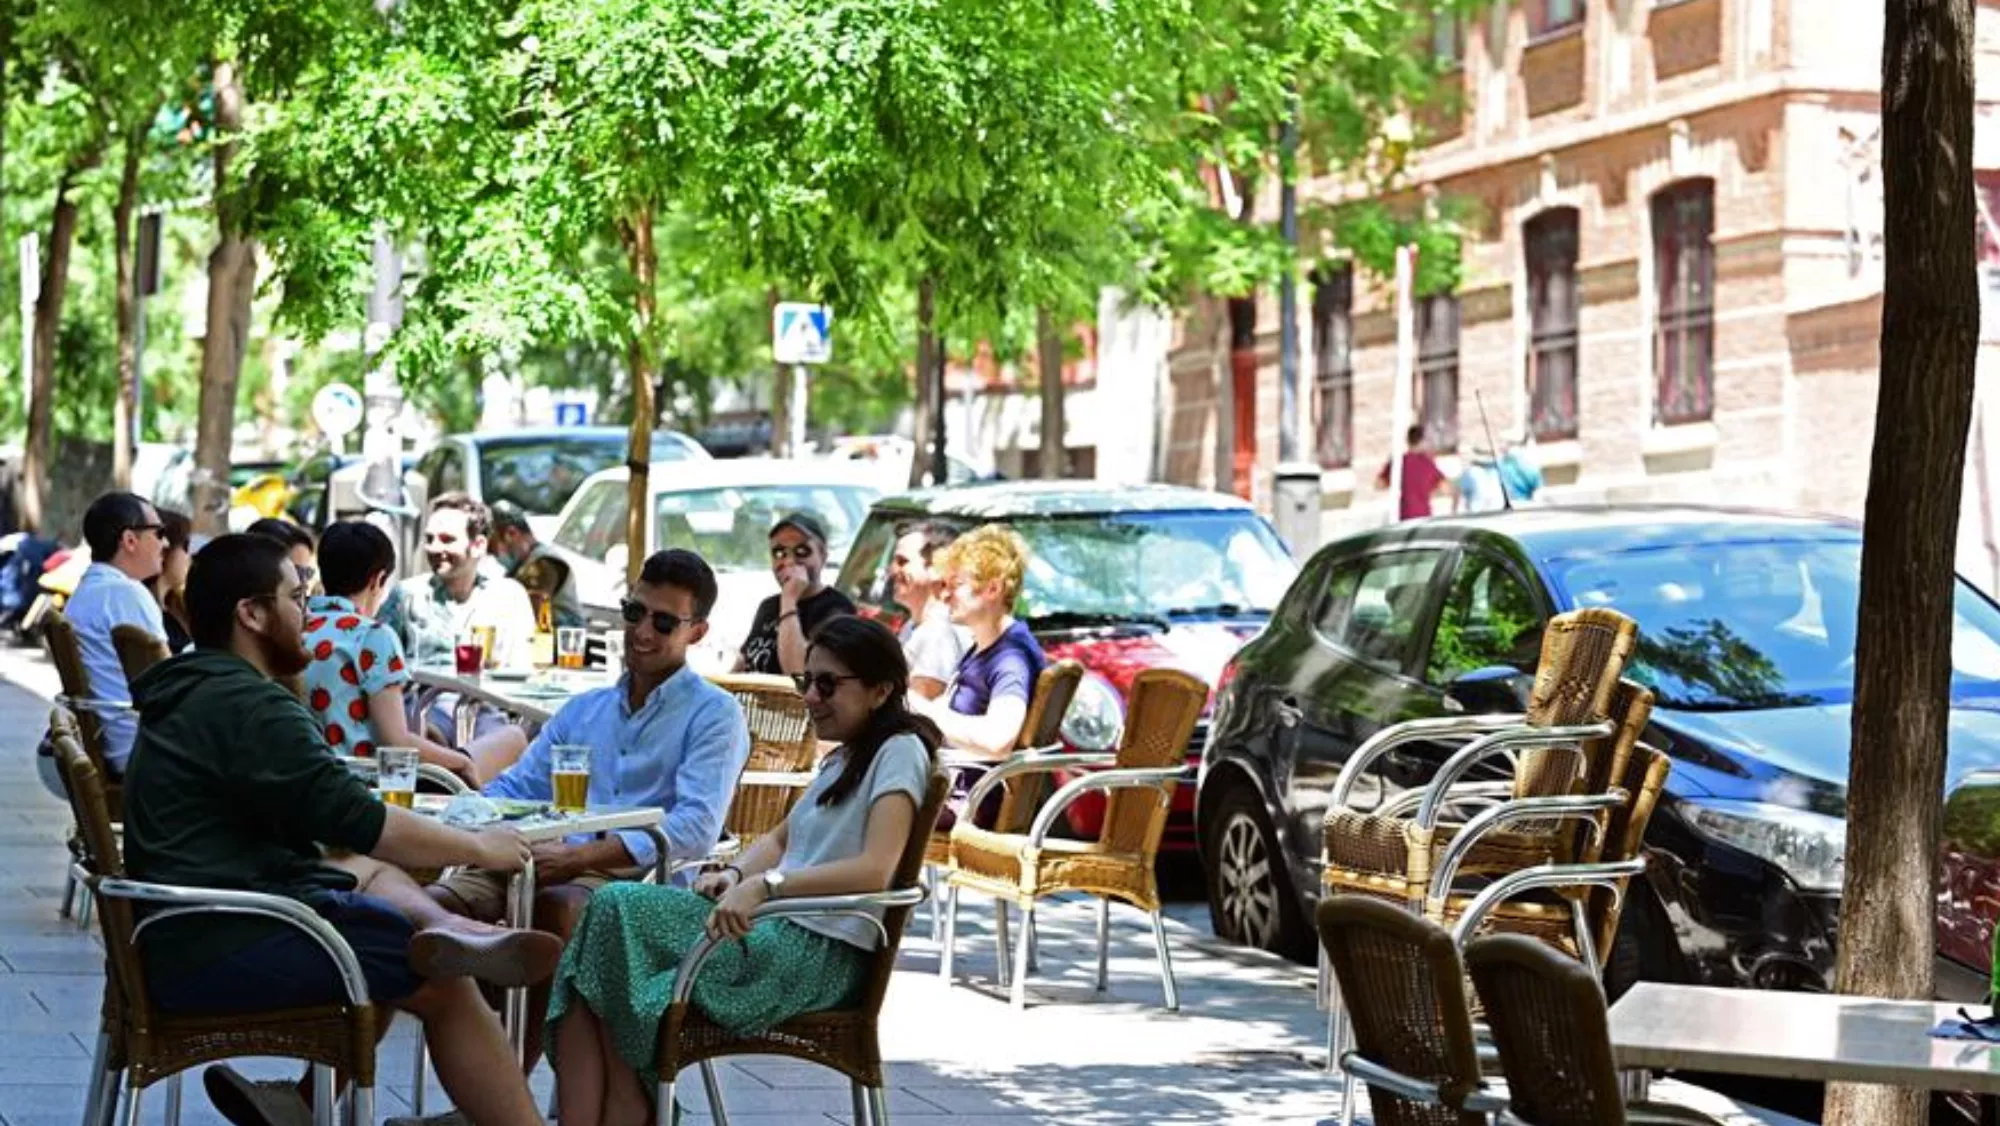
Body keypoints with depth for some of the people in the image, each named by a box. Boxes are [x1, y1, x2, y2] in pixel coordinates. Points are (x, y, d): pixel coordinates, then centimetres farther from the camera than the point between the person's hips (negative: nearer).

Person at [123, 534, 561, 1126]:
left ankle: (445, 930, -18)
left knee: (372, 871, 12)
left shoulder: (188, 693, 18)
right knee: (446, 986, -8)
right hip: (219, 951, -10)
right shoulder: (250, 705, -15)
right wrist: (479, 847, -3)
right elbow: (360, 822, -17)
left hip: (178, 938, 10)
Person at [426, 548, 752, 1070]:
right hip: (552, 861, 6)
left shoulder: (714, 715, 6)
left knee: (556, 906, -38)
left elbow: (696, 828, -9)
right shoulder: (583, 710, 28)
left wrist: (580, 857, -22)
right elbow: (515, 788, 24)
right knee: (435, 900, -23)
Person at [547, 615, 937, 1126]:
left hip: (822, 953, -9)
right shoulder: (841, 758, 23)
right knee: (616, 905, -13)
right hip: (776, 930, 9)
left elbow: (875, 870, -21)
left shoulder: (899, 752, -7)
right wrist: (735, 876, 6)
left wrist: (764, 885, -29)